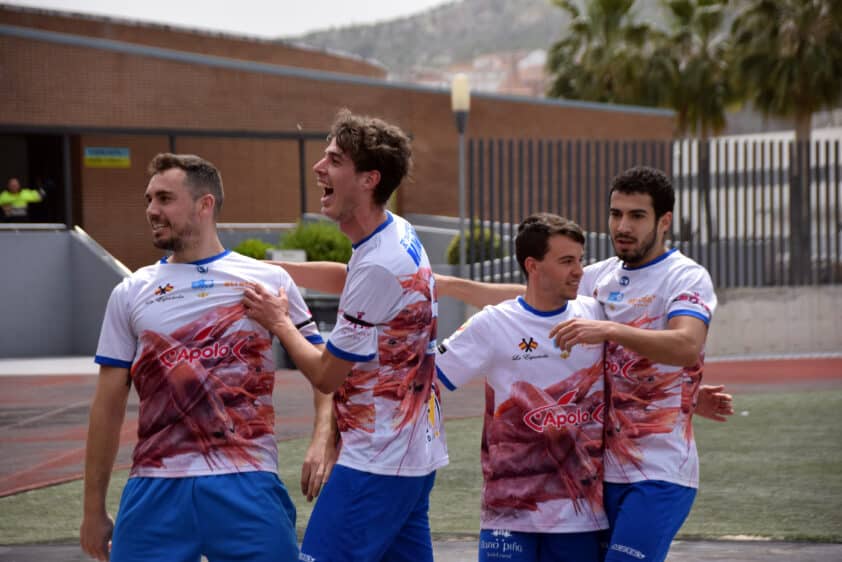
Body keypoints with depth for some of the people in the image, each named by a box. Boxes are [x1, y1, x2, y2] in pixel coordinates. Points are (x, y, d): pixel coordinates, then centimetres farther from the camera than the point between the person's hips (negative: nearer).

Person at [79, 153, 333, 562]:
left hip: (247, 483, -2)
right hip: (156, 490, 2)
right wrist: (93, 511, 11)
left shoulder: (268, 281, 6)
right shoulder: (130, 294, 11)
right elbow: (108, 406, 12)